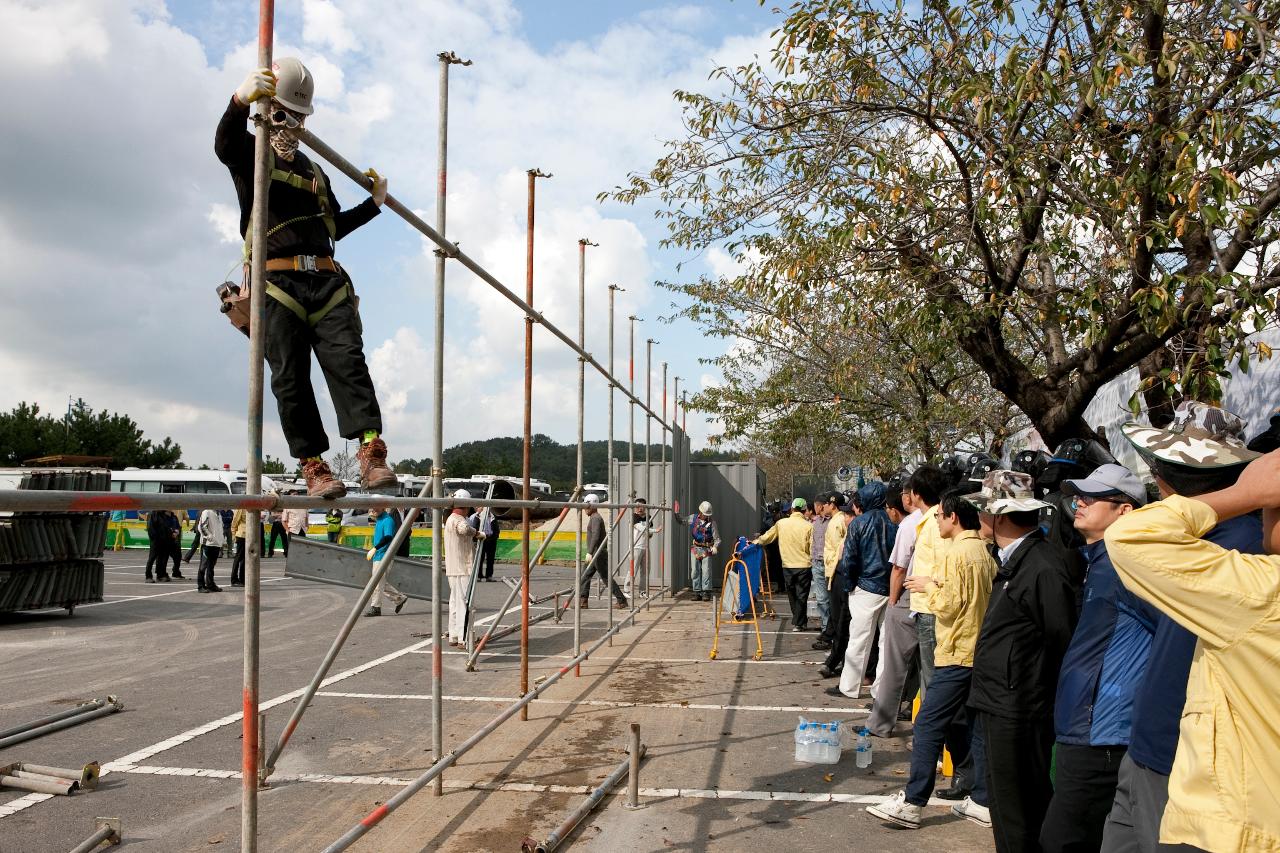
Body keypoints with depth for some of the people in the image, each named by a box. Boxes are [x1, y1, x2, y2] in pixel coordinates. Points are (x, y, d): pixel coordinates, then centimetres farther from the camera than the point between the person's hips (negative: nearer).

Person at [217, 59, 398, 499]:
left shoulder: (314, 171, 29)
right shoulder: (250, 154, 11)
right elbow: (224, 145, -16)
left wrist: (374, 203, 27)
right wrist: (240, 100, -36)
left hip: (326, 281, 4)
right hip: (278, 284, -4)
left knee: (347, 360, -15)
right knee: (290, 379, -7)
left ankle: (371, 451, -25)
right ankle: (313, 466, -6)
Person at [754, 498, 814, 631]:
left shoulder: (781, 523, -2)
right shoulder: (808, 526, -9)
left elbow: (767, 536, 8)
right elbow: (813, 548, -8)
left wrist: (756, 542, 22)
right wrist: (813, 562, 7)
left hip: (787, 566, 2)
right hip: (804, 565, -2)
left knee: (792, 595, 16)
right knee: (801, 595, 6)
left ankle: (799, 621, 24)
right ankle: (798, 623, 7)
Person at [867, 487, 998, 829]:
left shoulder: (957, 552, -15)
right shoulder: (984, 551, 12)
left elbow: (949, 606, -17)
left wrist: (929, 586, -2)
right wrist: (940, 584, 12)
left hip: (958, 654, -9)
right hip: (980, 651, 9)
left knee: (927, 727, -6)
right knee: (961, 726, 16)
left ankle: (910, 804, -5)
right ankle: (982, 800, 18)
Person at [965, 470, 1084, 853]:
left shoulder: (1044, 568, -21)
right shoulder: (1017, 560, 11)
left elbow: (1065, 644, -20)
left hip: (1019, 716, -10)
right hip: (1001, 707, 10)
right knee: (1004, 810, 21)